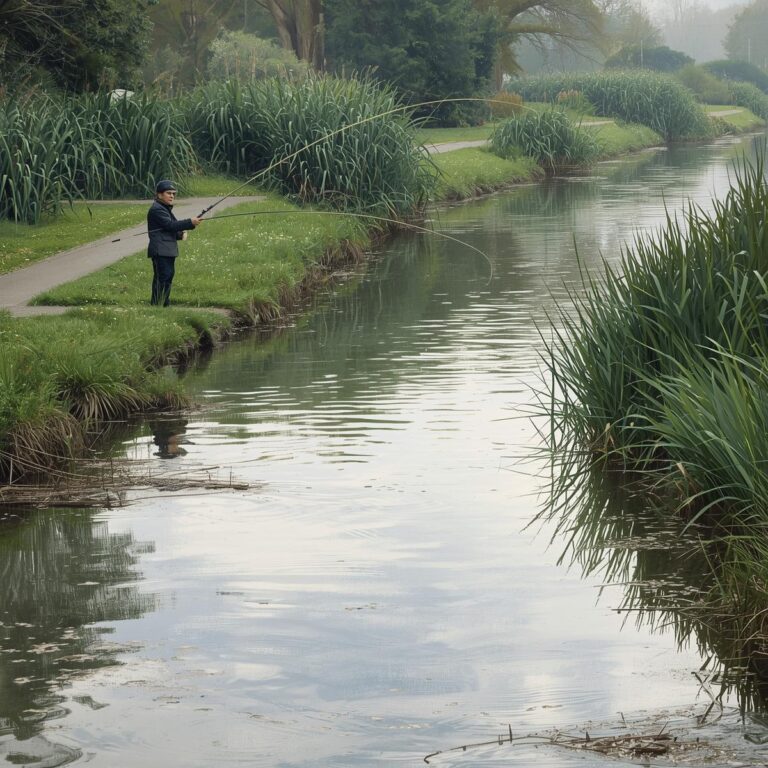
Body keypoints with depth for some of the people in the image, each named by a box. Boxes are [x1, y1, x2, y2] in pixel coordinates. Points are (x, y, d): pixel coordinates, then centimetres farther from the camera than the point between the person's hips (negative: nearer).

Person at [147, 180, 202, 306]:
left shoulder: (166, 209, 21)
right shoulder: (156, 210, -12)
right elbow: (170, 225, -21)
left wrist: (181, 234, 3)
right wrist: (190, 222, -23)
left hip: (168, 251, 10)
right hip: (160, 251, -10)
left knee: (168, 276, 12)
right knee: (162, 277, -13)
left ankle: (165, 304, 17)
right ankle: (156, 305, -13)